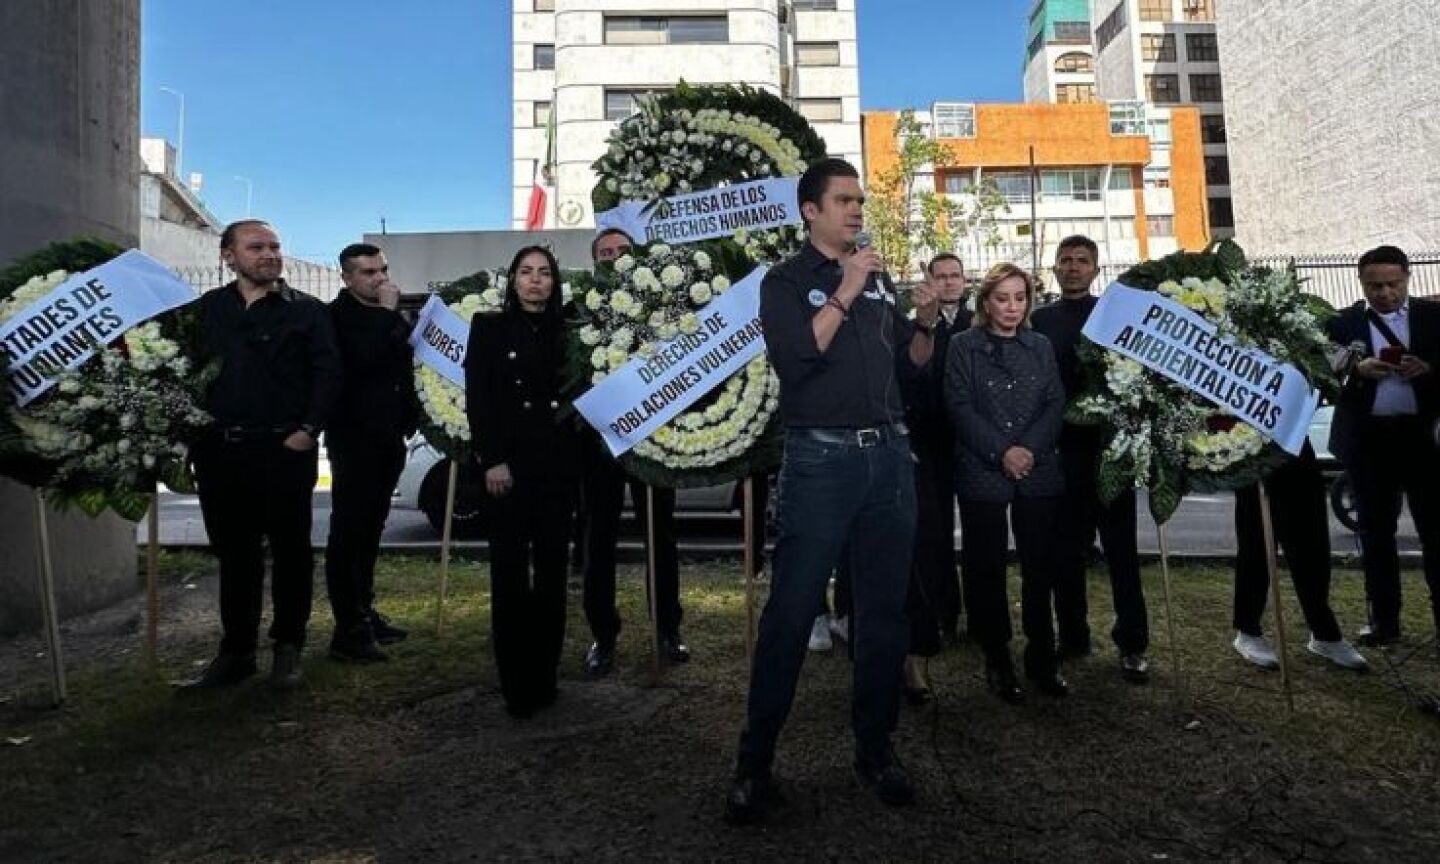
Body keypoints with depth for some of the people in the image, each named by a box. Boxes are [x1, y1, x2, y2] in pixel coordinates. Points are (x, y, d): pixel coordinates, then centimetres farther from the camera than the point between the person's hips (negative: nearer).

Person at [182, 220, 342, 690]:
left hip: (285, 448, -3)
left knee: (290, 549, 5)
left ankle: (287, 648, 18)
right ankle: (236, 651, 22)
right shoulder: (206, 308, 12)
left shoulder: (307, 310, 2)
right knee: (234, 552, 11)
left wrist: (308, 430, -13)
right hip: (219, 450, 4)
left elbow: (328, 373, -5)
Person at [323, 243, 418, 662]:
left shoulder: (391, 317, 12)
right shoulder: (336, 315, -8)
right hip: (353, 439, -7)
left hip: (388, 439, 7)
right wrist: (386, 314, -18)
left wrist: (408, 421, 10)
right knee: (348, 531, -4)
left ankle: (364, 612, 24)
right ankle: (348, 630, -1)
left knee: (369, 529, 14)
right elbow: (361, 359, -25)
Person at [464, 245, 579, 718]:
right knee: (509, 570, -2)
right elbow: (477, 399, -2)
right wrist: (491, 459, -11)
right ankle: (516, 683, 7)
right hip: (508, 462, -2)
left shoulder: (566, 331, 12)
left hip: (558, 464, 3)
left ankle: (545, 676, 15)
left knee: (552, 568, 5)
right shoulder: (489, 327, 5)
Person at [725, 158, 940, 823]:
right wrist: (846, 291, -13)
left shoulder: (879, 279, 17)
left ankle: (874, 748, 23)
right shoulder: (786, 281, 2)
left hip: (889, 455, 6)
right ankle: (755, 761, 8)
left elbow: (910, 367, 18)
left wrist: (926, 322, 1)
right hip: (821, 459, -5)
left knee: (885, 609, 9)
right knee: (791, 611, -4)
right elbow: (794, 358, -16)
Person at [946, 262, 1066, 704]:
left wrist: (1030, 448, -11)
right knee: (986, 567, 3)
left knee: (1040, 566, 6)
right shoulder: (963, 345, 2)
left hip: (1040, 471, 3)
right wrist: (1002, 452, -14)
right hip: (982, 472, -3)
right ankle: (997, 660, 16)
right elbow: (961, 407, -6)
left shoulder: (1041, 346, 12)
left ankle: (1042, 657, 20)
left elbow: (1055, 403, 5)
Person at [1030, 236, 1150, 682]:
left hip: (1108, 444, -1)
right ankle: (1072, 635, 20)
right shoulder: (1040, 319, 9)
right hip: (1060, 447, 1)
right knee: (1065, 548, 7)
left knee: (1121, 546, 3)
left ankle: (1132, 643, 11)